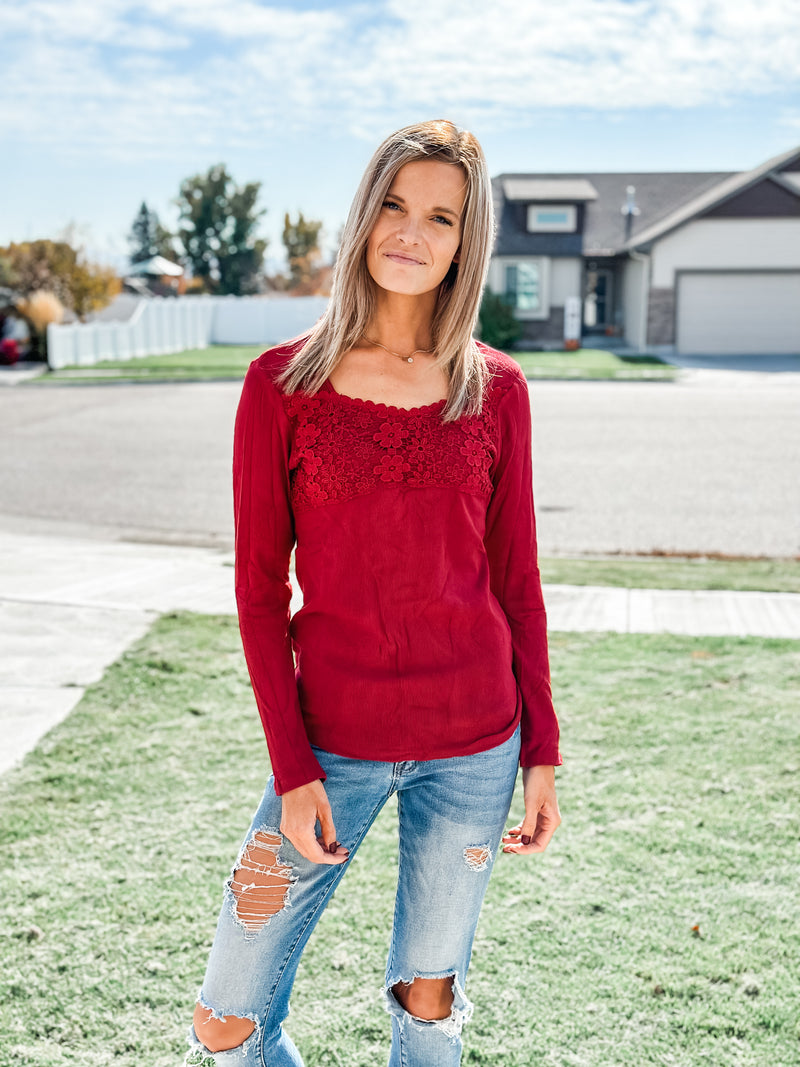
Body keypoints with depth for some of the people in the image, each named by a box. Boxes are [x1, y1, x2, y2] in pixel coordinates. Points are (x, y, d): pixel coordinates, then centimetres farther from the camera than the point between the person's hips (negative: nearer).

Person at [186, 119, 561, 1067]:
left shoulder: (494, 389, 1)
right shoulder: (283, 382, -4)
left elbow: (515, 576, 6)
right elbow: (259, 585, -3)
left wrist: (541, 752, 3)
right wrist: (291, 767, -8)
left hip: (472, 741, 1)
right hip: (332, 741, -1)